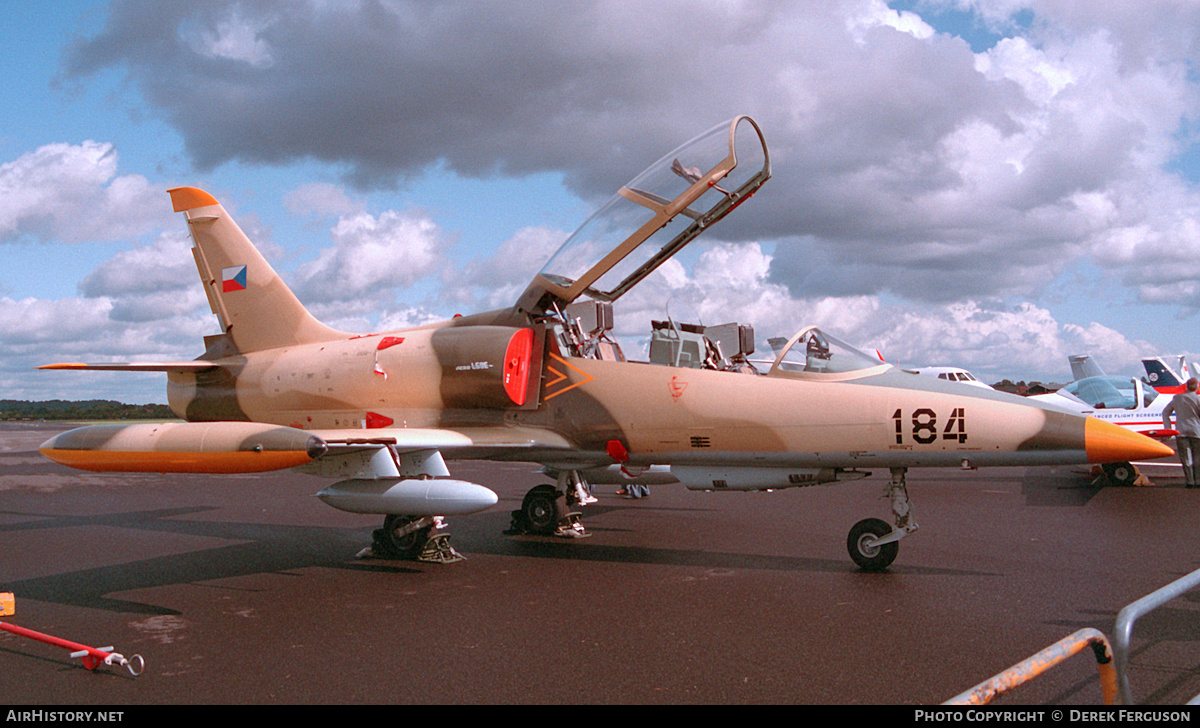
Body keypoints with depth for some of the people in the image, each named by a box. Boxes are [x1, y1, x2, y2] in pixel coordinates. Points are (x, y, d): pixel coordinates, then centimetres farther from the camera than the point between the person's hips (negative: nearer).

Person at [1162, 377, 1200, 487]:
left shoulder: (1177, 398, 6)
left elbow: (1165, 412, 10)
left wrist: (1167, 428, 11)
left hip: (1181, 432, 2)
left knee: (1185, 458, 3)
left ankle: (1189, 481, 1)